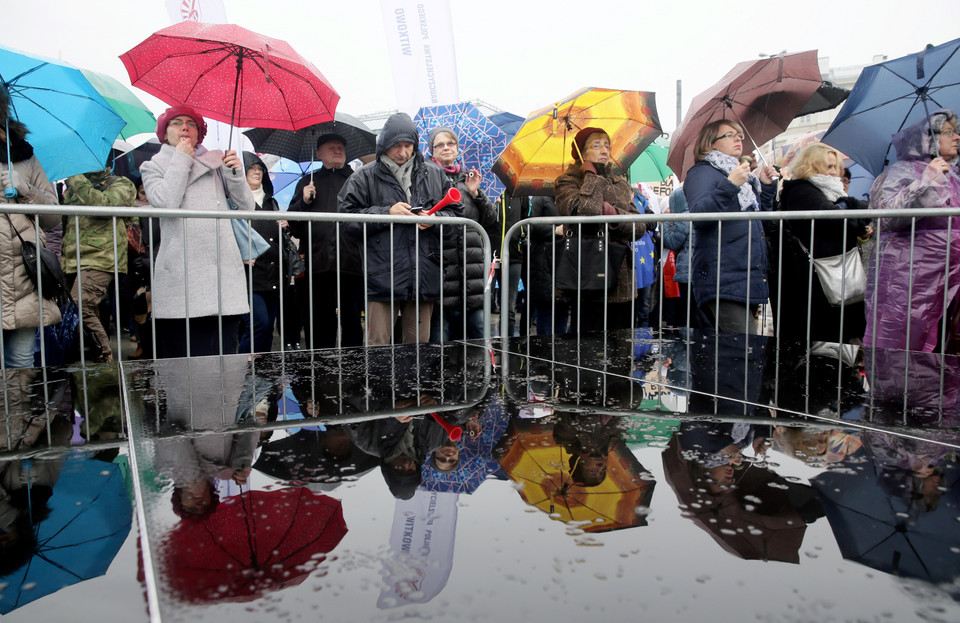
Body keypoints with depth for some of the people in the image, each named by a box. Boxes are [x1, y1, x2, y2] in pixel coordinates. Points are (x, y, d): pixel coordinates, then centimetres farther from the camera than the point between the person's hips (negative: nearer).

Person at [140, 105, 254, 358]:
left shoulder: (216, 162, 21)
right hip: (181, 277, -2)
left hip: (224, 269, 2)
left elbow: (247, 206, 13)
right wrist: (180, 160, 3)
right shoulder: (153, 166, 16)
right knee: (182, 358, -6)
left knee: (224, 353, -3)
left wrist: (236, 173, -2)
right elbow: (165, 202, -6)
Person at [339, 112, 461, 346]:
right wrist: (386, 213, -11)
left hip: (423, 278, 3)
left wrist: (435, 219, -7)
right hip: (383, 276, -3)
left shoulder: (434, 174, 14)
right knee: (378, 345, -2)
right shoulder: (365, 177, 5)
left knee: (419, 345, 11)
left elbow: (454, 213, 14)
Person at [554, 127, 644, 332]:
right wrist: (592, 177, -6)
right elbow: (583, 211, -21)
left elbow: (640, 227, 6)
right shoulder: (567, 182, 1)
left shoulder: (621, 184, 17)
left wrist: (614, 213, -12)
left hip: (621, 283, 6)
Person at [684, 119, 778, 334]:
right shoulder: (703, 172, -1)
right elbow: (698, 215, -19)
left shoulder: (744, 175, 24)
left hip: (750, 277, 9)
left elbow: (760, 219, 32)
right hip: (723, 279, -9)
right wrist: (730, 185, -24)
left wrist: (767, 186, 21)